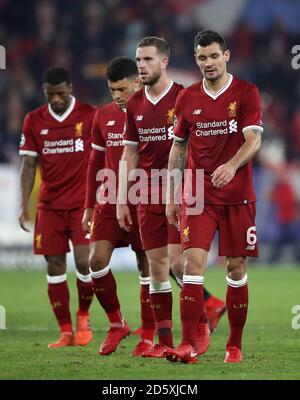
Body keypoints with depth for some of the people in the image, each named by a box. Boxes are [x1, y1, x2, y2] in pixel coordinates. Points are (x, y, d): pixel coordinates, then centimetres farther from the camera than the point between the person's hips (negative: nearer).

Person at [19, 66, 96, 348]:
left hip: (83, 203, -3)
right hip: (49, 205, 3)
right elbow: (29, 165, 7)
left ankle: (83, 316, 14)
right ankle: (66, 331, 8)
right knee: (54, 265, 0)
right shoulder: (34, 121, 6)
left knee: (84, 261, -12)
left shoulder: (90, 116, -2)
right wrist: (24, 205, -1)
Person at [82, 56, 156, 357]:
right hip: (110, 202, 4)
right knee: (97, 259, -9)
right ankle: (116, 324, 9)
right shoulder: (103, 115, 10)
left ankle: (148, 335, 11)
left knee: (147, 267, 1)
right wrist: (89, 206, 15)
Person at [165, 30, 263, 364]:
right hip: (197, 197, 1)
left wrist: (232, 165, -31)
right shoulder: (187, 98, 7)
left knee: (236, 269, 3)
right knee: (193, 263, -13)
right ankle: (188, 346, -17)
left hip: (237, 196, -1)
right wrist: (171, 197, 12)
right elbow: (178, 148, 15)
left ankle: (235, 345, 16)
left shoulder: (246, 93, -2)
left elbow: (253, 139, -12)